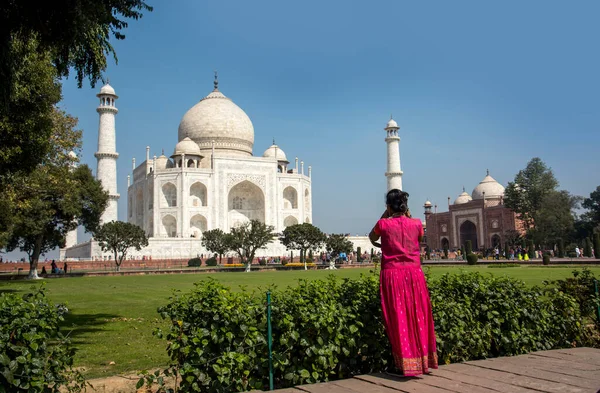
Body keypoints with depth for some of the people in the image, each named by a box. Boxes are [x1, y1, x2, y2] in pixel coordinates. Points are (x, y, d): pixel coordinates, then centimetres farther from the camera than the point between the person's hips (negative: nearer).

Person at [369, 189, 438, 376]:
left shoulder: (384, 224, -4)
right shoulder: (416, 224, 1)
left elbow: (372, 238, 17)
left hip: (392, 275, -2)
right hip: (414, 274, 2)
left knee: (398, 318, 4)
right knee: (418, 316, 12)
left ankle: (406, 363, 5)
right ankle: (422, 359, 19)